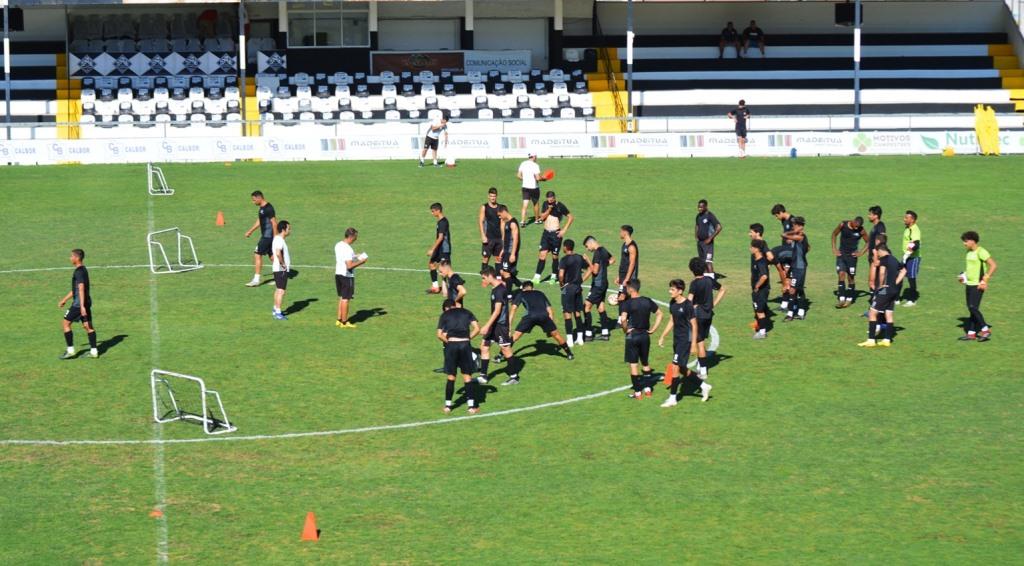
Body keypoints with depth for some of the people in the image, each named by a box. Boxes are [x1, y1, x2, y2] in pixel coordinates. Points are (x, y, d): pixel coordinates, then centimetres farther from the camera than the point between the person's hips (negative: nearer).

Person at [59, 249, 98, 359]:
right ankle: (94, 351, 7)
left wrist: (82, 306, -29)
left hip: (79, 303, -9)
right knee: (88, 325, 9)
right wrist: (64, 300, 29)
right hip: (87, 302, 9)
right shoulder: (83, 270, 16)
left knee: (66, 323, 0)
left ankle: (70, 350, 0)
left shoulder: (79, 271, -15)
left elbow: (81, 289, -23)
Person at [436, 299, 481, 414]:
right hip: (465, 344, 1)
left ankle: (448, 406, 13)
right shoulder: (466, 312, 16)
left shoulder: (444, 315, 12)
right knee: (467, 376, 8)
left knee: (451, 377, 11)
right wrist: (468, 338, 11)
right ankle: (472, 406, 6)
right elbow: (477, 328, 5)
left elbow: (439, 335, 3)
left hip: (451, 345, -1)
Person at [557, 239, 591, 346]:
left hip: (568, 287, -6)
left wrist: (561, 283, -5)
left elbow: (561, 275, -23)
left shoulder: (565, 259, -14)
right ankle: (580, 338, 17)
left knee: (567, 313, -1)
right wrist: (581, 280, 13)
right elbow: (589, 269, 14)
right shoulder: (580, 258, 5)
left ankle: (569, 339, -3)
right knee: (578, 313, 14)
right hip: (578, 287, 6)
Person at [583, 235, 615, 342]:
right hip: (604, 283, 10)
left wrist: (588, 261, -11)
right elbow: (612, 260, 31)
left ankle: (588, 334, -9)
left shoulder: (597, 253, -18)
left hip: (598, 284, -10)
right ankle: (604, 333, 16)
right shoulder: (604, 250, 10)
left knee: (587, 306, -8)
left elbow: (595, 271, -21)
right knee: (600, 307, 14)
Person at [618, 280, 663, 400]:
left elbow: (623, 319, -29)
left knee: (633, 364, 4)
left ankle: (637, 392, 5)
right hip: (645, 335, 5)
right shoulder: (647, 301, 1)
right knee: (645, 363, 20)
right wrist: (652, 329, 8)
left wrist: (625, 330, -11)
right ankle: (647, 388, 20)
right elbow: (659, 314, 7)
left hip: (632, 336, -5)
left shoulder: (627, 303, -15)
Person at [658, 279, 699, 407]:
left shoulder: (687, 305, -17)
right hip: (676, 339, 8)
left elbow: (694, 325, -14)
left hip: (685, 340, -8)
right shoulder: (672, 303, 6)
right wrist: (662, 337, 16)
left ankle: (672, 398, -2)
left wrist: (694, 344, -15)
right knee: (682, 368, 14)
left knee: (676, 367, -9)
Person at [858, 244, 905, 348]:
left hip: (886, 289, -8)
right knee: (888, 315, 12)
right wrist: (896, 283, 13)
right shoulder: (894, 260, 16)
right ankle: (887, 340, 13)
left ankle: (871, 340, -8)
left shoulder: (884, 259, -8)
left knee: (872, 313, -4)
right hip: (894, 290, 8)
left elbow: (882, 272, -24)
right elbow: (903, 271, 22)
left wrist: (881, 285, -12)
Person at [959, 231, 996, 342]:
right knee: (971, 309, 9)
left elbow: (993, 265, -17)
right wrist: (964, 276, 12)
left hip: (978, 285, -9)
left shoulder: (981, 252, -14)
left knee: (973, 308, -14)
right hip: (969, 284, 9)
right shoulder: (969, 252, 13)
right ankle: (971, 333, 13)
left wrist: (985, 280, -19)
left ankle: (985, 330, -5)